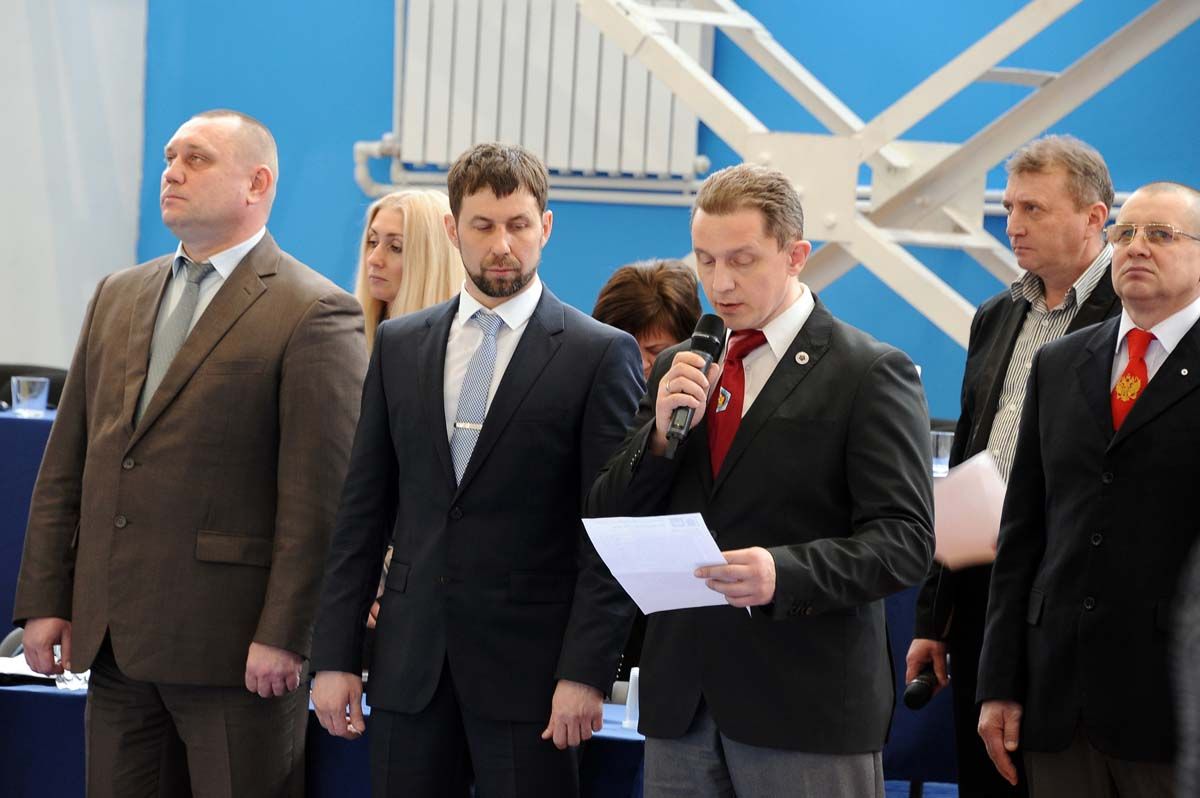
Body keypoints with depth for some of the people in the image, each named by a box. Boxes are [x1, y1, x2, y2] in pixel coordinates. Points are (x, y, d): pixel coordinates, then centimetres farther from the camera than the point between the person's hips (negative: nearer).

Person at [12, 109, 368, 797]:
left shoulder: (315, 314, -7)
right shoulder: (118, 297, 15)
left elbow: (321, 495, -12)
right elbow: (65, 465, 15)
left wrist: (284, 636, -16)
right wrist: (46, 599, 9)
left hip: (234, 648, -6)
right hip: (115, 639, 7)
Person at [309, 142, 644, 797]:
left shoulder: (601, 355, -3)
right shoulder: (399, 346, 10)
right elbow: (363, 511, 10)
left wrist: (586, 672, -13)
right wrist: (334, 656, 5)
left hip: (529, 666, -4)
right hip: (411, 666, 4)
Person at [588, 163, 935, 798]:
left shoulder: (870, 374, -4)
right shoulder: (679, 369, 14)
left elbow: (904, 542, -10)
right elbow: (610, 524, 11)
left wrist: (784, 573, -26)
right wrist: (660, 434, -7)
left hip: (807, 704, -5)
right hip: (681, 699, 5)